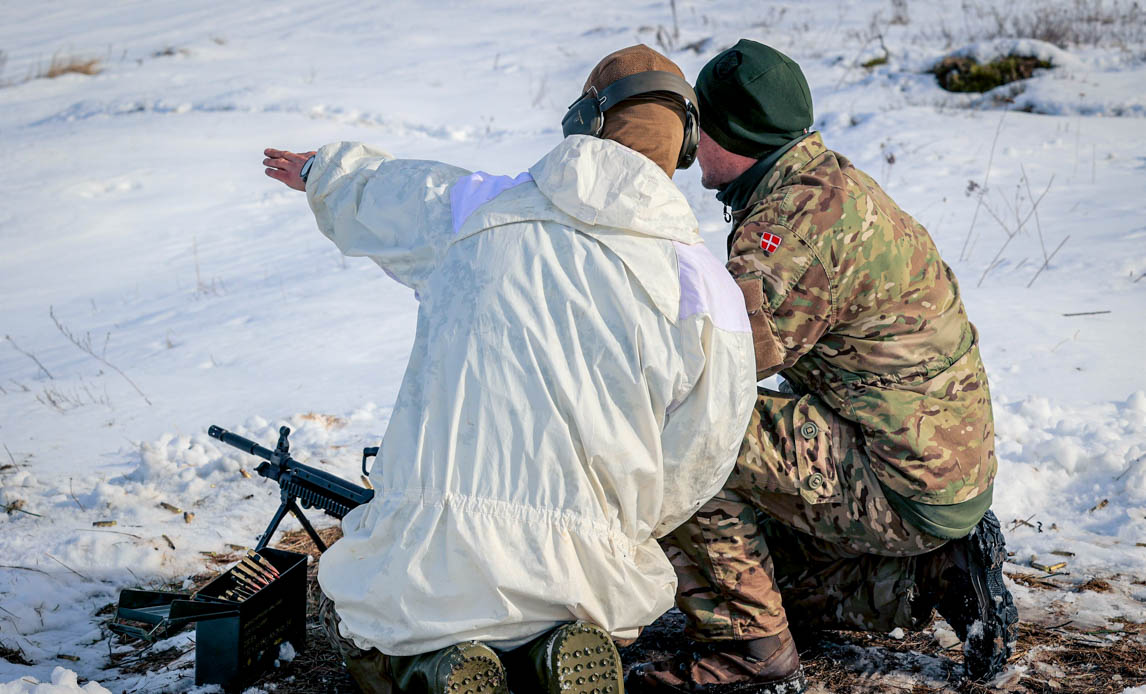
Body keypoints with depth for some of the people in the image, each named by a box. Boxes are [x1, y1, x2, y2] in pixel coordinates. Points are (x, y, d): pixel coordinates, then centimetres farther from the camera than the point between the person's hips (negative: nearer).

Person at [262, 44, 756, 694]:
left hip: (431, 561, 0)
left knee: (353, 612, 33)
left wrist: (325, 168, 50)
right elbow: (694, 461, 1)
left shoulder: (471, 208, 2)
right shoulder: (706, 288, -3)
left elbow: (368, 191, 25)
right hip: (579, 572, 1)